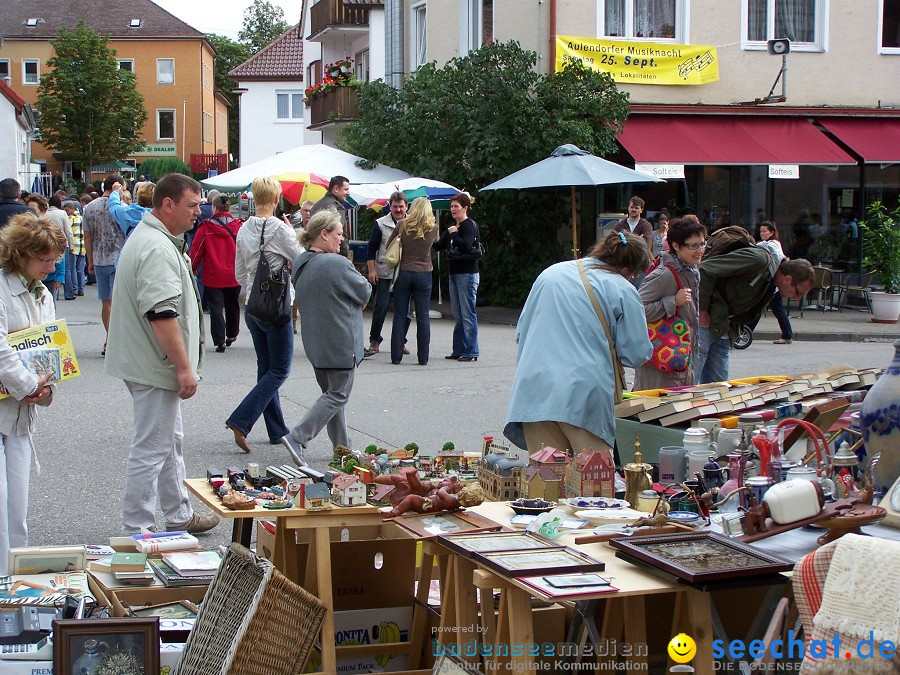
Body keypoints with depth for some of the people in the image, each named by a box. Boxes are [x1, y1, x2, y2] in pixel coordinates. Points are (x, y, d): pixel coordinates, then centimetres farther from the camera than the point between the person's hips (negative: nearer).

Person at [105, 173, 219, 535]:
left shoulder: (148, 237, 15)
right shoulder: (158, 250, -22)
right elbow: (162, 315, -28)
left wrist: (181, 364, 26)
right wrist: (184, 367, -25)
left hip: (152, 365, 11)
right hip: (155, 368, -11)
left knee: (171, 441, 21)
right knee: (151, 450, -4)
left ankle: (179, 515, 33)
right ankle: (136, 531, 2)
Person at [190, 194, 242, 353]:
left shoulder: (206, 228, -10)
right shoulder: (238, 226, -4)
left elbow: (196, 251, -5)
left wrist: (191, 270, 9)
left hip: (213, 276, -3)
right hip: (234, 276, 3)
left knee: (216, 308, 2)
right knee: (232, 306, 20)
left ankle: (220, 341, -5)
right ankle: (231, 335, 35)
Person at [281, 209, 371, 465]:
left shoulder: (299, 264, 5)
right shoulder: (337, 264, -22)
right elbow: (365, 293, -11)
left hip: (314, 342, 9)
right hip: (339, 343, -9)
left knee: (330, 392, 18)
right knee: (337, 396, 0)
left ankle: (342, 447, 25)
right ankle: (297, 437, -9)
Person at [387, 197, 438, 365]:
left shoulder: (403, 226, -4)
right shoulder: (432, 229, -3)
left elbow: (389, 245, 5)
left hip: (404, 273, 0)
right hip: (424, 275, 0)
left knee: (400, 316, 6)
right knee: (423, 317, 4)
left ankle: (396, 356, 6)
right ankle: (423, 358, 5)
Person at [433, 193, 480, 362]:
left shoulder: (469, 226, -9)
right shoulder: (453, 227, 16)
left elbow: (466, 246, -24)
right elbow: (439, 246, 17)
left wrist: (453, 234, -13)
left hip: (467, 274, -9)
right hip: (454, 273, 9)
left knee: (468, 314, -6)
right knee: (458, 315, 11)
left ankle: (471, 352, -3)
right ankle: (459, 350, 16)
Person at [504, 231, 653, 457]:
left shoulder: (550, 274, 14)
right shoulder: (623, 291, -1)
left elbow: (520, 333, 20)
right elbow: (636, 355, -2)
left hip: (535, 390, 4)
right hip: (584, 395, -4)